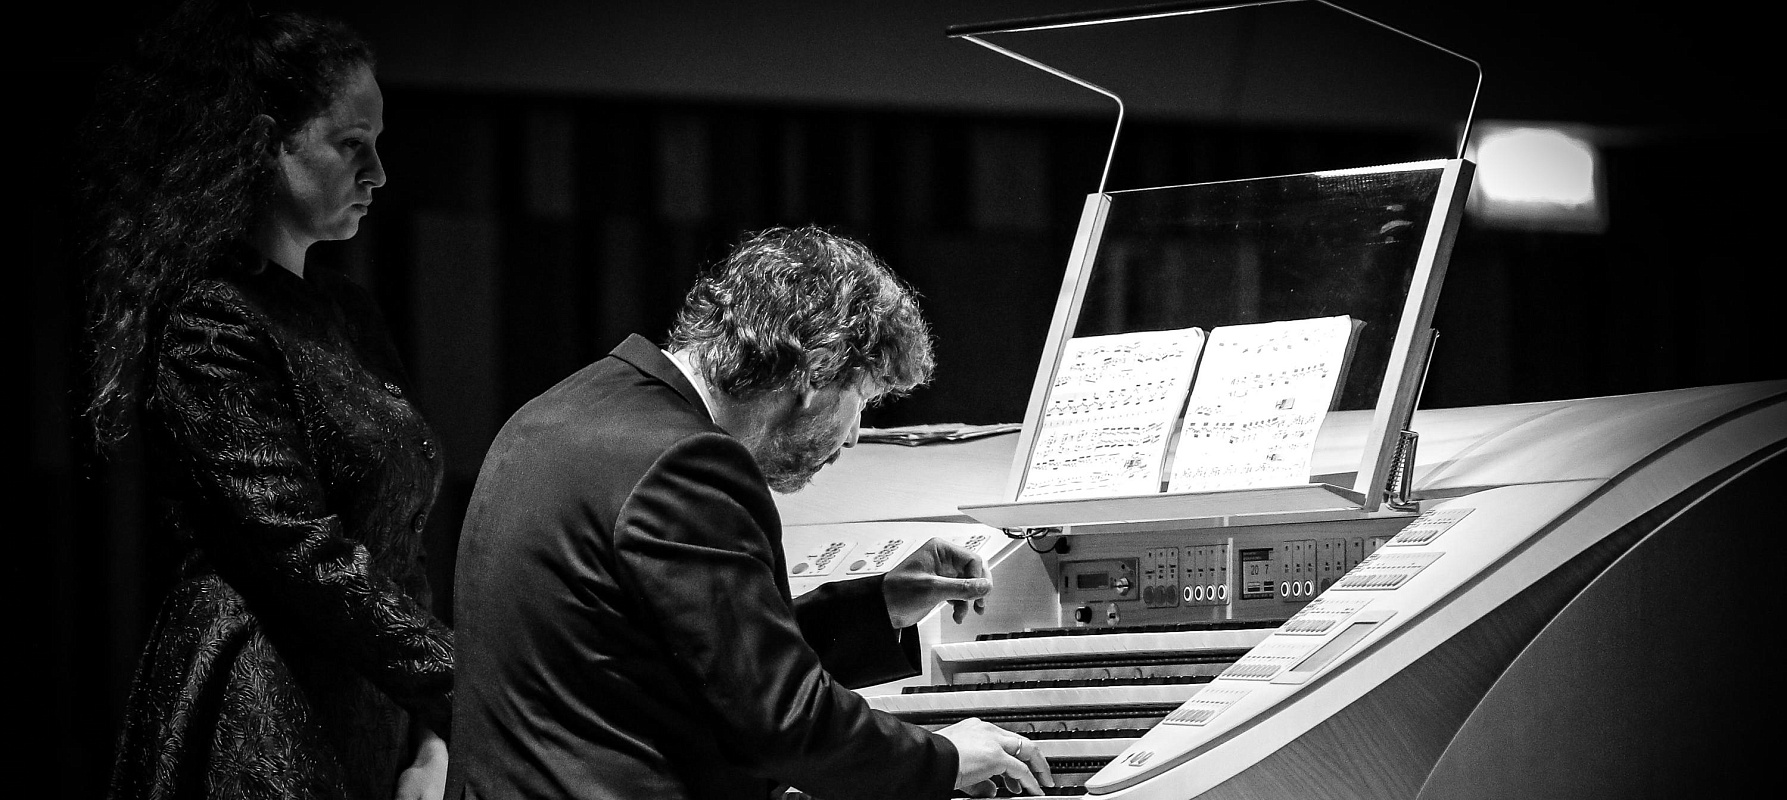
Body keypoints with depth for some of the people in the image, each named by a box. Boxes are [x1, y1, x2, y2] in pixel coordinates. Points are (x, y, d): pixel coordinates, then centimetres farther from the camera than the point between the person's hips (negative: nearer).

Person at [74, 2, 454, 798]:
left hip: (368, 718, 8)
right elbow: (303, 556, -20)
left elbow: (399, 541, 12)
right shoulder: (211, 324, -12)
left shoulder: (347, 313, 14)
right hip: (266, 730, -8)